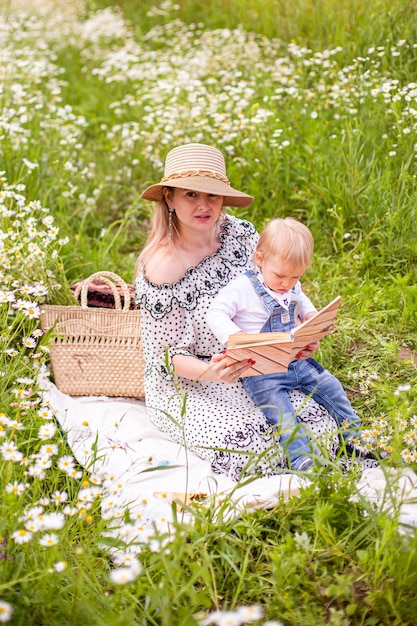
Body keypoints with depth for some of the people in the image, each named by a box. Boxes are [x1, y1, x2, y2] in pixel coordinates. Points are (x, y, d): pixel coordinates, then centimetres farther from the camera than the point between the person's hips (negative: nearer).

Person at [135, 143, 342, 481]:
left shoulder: (240, 234, -4)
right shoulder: (161, 268, -19)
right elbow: (166, 356, -15)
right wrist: (210, 372, -35)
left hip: (256, 370, 5)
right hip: (187, 387, -5)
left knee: (321, 427, -15)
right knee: (251, 450, -26)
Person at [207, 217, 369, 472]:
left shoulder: (293, 287, 7)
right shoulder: (242, 288, -14)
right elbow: (216, 314, -18)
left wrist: (313, 317, 6)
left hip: (297, 360, 7)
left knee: (331, 386, 6)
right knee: (281, 410, -22)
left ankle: (355, 438, 21)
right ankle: (305, 460, -26)